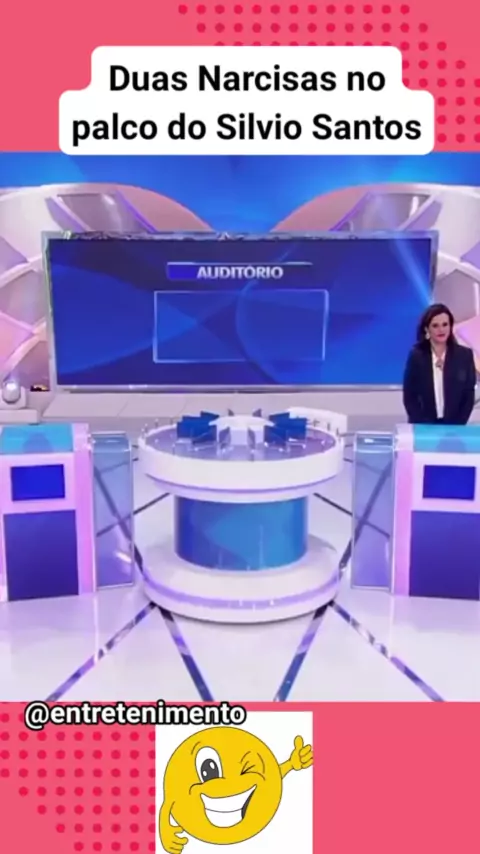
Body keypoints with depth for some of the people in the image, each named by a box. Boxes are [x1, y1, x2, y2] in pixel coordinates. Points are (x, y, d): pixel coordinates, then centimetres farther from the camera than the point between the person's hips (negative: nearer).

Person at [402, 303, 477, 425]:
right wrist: (424, 426, -11)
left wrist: (458, 425, -8)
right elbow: (409, 397, -2)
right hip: (423, 428, -1)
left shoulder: (464, 355, 1)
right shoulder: (416, 356, -2)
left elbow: (469, 395, 2)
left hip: (453, 427, 1)